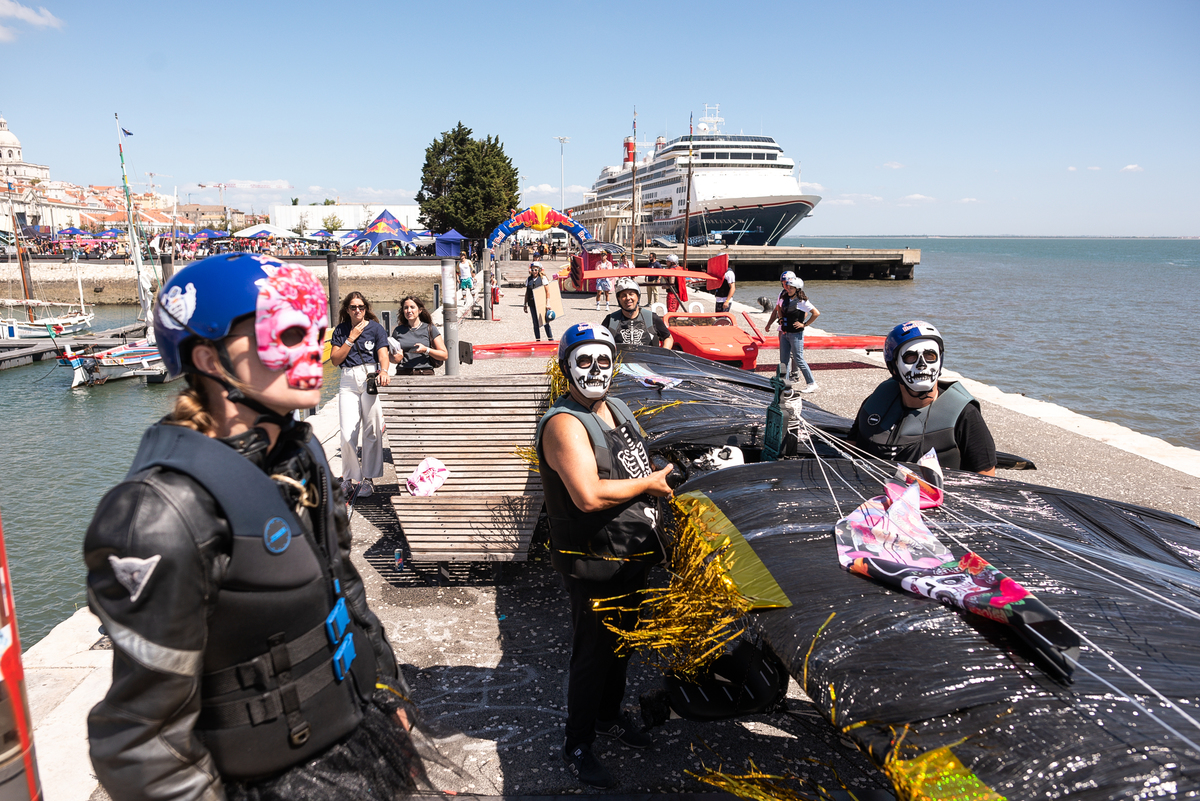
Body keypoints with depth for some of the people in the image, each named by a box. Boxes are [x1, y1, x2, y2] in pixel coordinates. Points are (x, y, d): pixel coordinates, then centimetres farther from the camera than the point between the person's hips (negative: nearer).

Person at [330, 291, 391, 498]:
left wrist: (384, 371, -27)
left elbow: (383, 355, -6)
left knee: (372, 431, -1)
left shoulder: (376, 328, 6)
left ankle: (368, 478, 10)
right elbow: (335, 359, 6)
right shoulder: (341, 331, 13)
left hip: (371, 379, -2)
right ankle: (350, 478, 10)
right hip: (348, 382, 2)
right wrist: (351, 338, -1)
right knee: (347, 434, -6)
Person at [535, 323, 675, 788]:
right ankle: (577, 745, 24)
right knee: (592, 652, 5)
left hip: (632, 557, 9)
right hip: (593, 563, -9)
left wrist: (657, 484, 5)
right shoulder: (564, 424, -21)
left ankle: (609, 715, 45)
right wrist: (648, 483, -20)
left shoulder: (618, 410, 9)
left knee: (621, 643, 23)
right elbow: (589, 495, -32)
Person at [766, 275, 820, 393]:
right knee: (783, 359, 9)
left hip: (796, 334, -7)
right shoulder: (785, 299, 7)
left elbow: (816, 313, -17)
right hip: (784, 332, 7)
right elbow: (778, 308, 29)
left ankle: (812, 383, 3)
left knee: (798, 359, -5)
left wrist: (804, 324, -14)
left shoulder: (802, 301, -13)